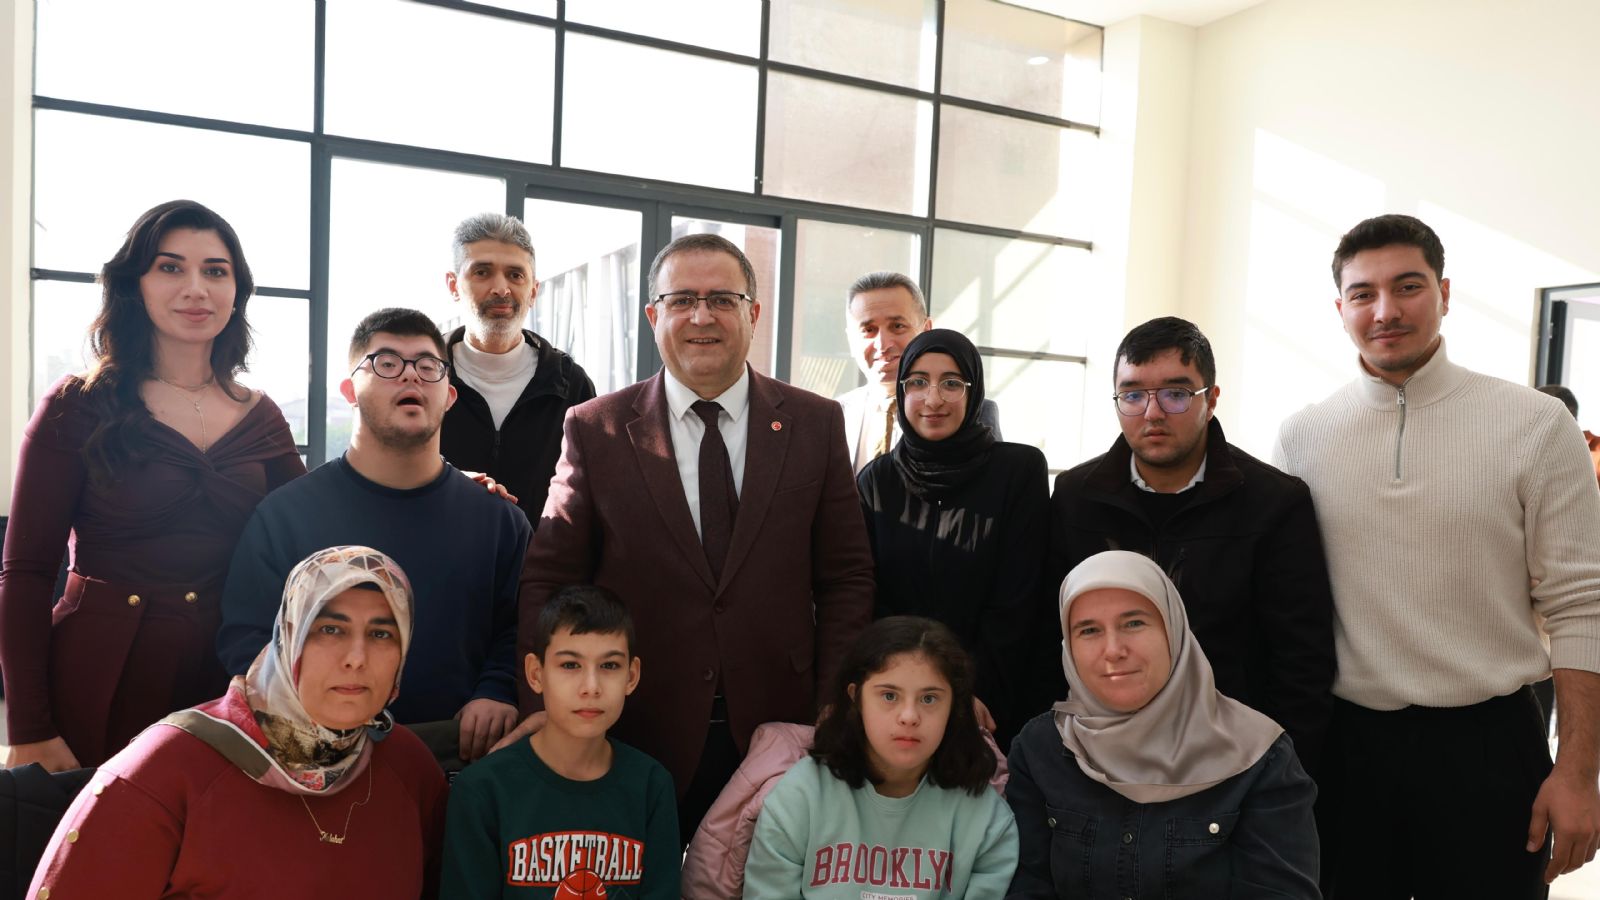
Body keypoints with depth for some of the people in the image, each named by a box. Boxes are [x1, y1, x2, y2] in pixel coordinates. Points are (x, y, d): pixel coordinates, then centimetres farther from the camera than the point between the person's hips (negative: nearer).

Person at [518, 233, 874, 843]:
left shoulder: (815, 424, 1)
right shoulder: (595, 430, -1)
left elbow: (846, 578, 2)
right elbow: (548, 581, -1)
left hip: (778, 730, 1)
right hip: (640, 734, -1)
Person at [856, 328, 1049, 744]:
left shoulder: (1021, 469, -7)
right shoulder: (877, 479, 1)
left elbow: (1018, 601, -9)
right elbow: (869, 598, 0)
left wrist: (973, 690, -14)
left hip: (991, 702, -2)